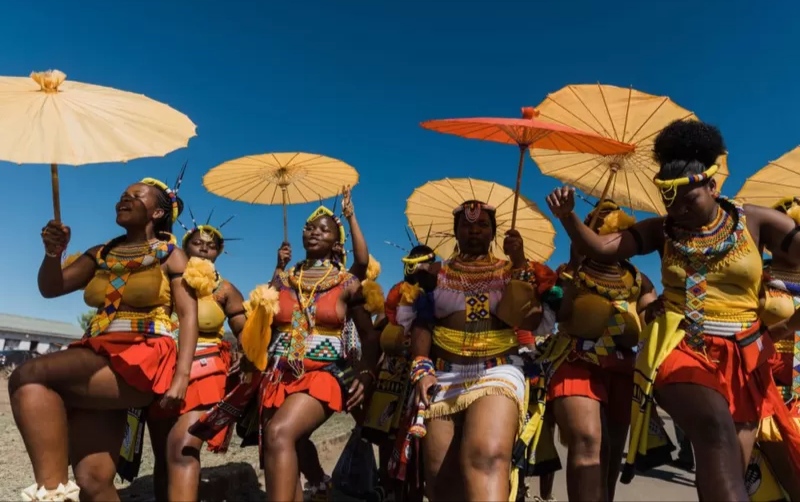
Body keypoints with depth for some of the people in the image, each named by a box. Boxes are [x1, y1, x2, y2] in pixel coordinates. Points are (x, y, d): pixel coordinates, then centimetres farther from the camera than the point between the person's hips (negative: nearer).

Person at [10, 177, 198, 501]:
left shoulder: (170, 255, 6)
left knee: (29, 377, -25)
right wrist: (53, 253, -4)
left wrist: (181, 377, -15)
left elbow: (188, 315, -3)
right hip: (99, 360, 5)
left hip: (144, 361, -5)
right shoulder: (102, 254, 21)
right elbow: (50, 289, 17)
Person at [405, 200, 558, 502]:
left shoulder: (511, 271, 15)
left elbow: (532, 321, 1)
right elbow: (421, 324, 8)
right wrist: (421, 369, -8)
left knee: (487, 457, -31)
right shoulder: (437, 274, 17)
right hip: (444, 376, 2)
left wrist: (520, 263, -3)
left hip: (498, 372, -2)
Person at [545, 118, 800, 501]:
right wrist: (567, 217, -18)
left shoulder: (754, 221, 3)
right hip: (681, 346, -2)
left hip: (743, 356, 2)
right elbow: (600, 248, -2)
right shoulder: (662, 229, 5)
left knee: (729, 469, 4)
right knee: (717, 431, -31)